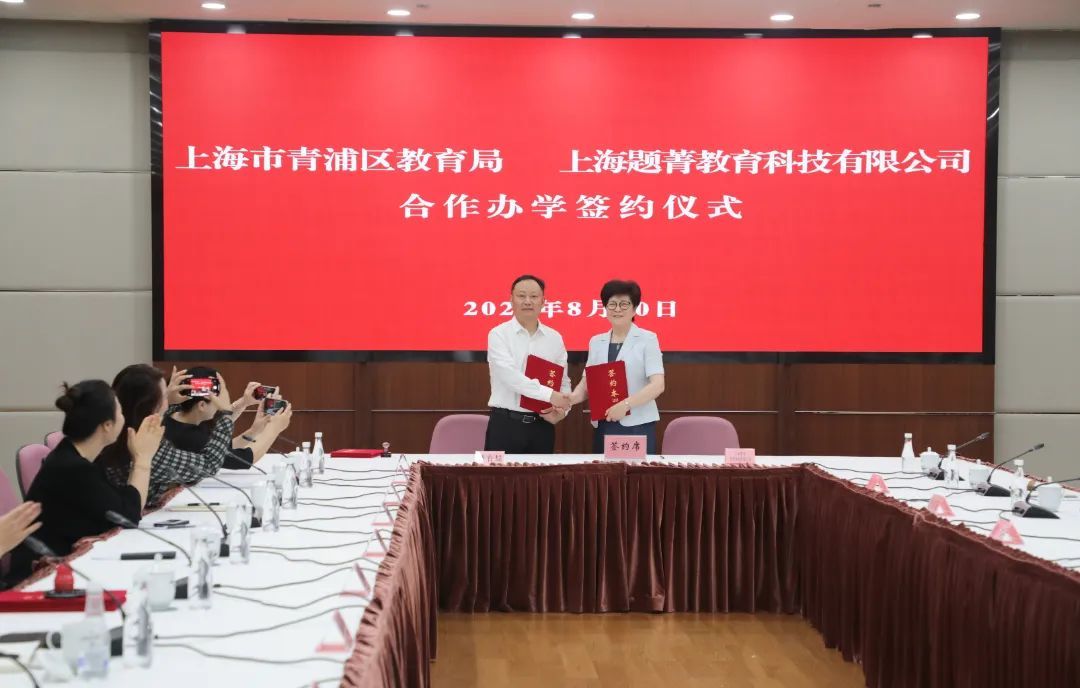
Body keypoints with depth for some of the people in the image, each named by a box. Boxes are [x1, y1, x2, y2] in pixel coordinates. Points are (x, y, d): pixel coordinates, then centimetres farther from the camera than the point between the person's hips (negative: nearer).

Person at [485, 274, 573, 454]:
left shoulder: (555, 338, 10)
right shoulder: (499, 334, -4)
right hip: (505, 424, -4)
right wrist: (549, 395, -23)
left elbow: (563, 382, 14)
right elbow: (510, 376, -18)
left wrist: (562, 410, -6)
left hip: (542, 424, 4)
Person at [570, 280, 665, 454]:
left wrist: (626, 404, -23)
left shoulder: (647, 339, -1)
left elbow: (658, 384, -11)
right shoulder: (596, 342, 14)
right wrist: (572, 397, -9)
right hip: (603, 426, 4)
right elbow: (587, 381, 13)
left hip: (637, 425, -4)